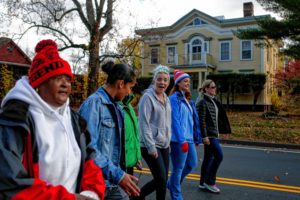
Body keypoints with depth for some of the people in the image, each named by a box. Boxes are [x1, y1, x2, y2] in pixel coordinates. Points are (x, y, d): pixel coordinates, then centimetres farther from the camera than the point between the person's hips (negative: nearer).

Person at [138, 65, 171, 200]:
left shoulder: (166, 99, 11)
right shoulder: (147, 97, -12)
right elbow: (144, 124, -17)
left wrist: (168, 142, 15)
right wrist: (151, 147, -19)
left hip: (164, 145, 8)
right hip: (152, 145, -7)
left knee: (163, 180, 10)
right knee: (161, 180, -5)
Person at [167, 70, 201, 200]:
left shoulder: (188, 99, 14)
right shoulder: (174, 98, -11)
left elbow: (194, 119, 15)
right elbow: (175, 121, -18)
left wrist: (197, 138, 16)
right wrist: (182, 140, -22)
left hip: (189, 138, 9)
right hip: (179, 140, -8)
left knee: (192, 164, 15)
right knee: (178, 168, 3)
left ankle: (172, 184, 34)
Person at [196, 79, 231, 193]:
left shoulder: (213, 101, 14)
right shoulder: (203, 103, -13)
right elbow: (201, 121, -17)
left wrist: (217, 132, 18)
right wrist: (204, 136, -20)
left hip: (213, 134, 9)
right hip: (209, 134, -9)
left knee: (208, 158, 11)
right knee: (219, 155, -9)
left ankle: (203, 183, 20)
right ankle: (209, 182, 2)